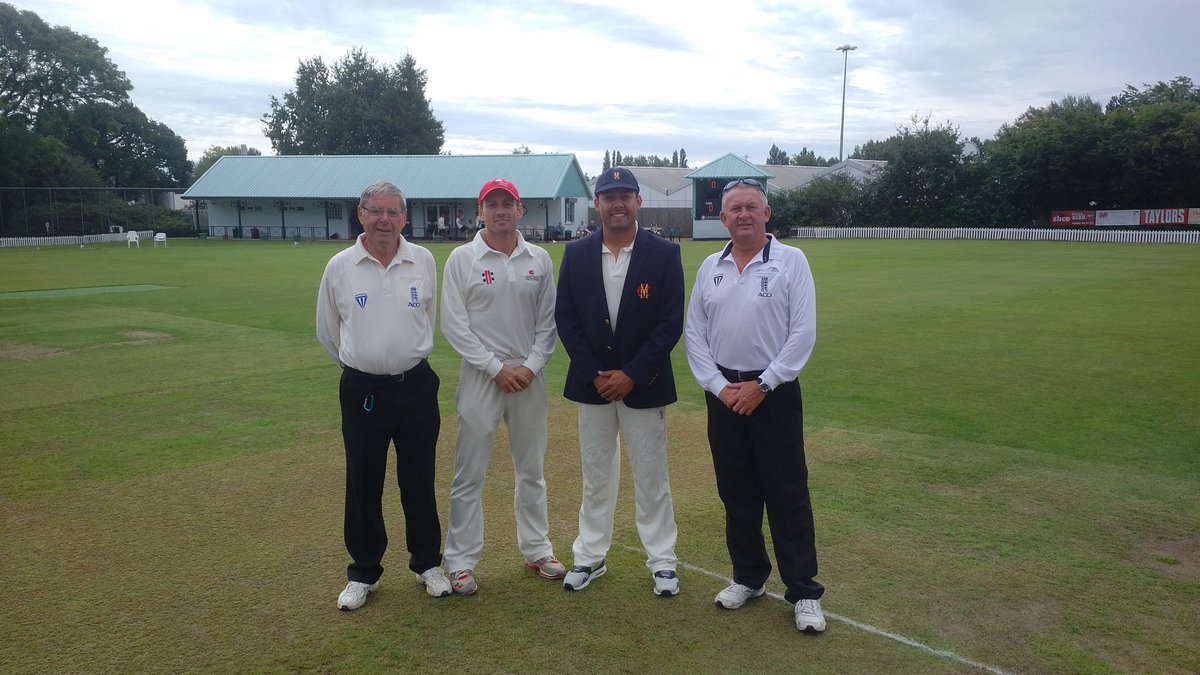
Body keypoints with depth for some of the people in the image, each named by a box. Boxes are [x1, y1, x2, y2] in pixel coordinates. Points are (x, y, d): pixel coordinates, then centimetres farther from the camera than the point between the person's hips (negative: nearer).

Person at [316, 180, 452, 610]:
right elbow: (328, 333, 9)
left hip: (416, 386, 1)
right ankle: (364, 573, 25)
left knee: (419, 481, 11)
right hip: (362, 391, 0)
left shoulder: (423, 261, -1)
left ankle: (427, 564, 27)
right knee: (362, 486, 9)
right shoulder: (340, 267, -3)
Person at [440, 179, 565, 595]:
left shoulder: (539, 260, 5)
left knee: (531, 470, 14)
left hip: (529, 376, 3)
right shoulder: (462, 259, -4)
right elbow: (453, 325, -8)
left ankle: (536, 549, 28)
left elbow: (548, 321, 5)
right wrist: (497, 367, -13)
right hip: (481, 375, -3)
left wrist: (531, 366, -8)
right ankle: (461, 562, 12)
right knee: (470, 474, 1)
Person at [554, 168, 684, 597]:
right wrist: (594, 374, -9)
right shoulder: (576, 254, 1)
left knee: (651, 477, 8)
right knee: (595, 476, 13)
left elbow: (671, 323, -9)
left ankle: (662, 561, 22)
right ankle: (590, 556, 27)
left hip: (643, 383, -2)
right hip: (591, 383, 2)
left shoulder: (664, 255, -6)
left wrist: (631, 375, -15)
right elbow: (565, 318, 0)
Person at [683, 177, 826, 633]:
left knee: (787, 494, 0)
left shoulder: (791, 261, -4)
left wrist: (762, 386, -12)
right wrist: (719, 386, -5)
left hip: (774, 391, -4)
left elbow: (803, 332, -9)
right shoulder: (710, 268, 7)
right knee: (736, 492, 12)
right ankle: (748, 577, 28)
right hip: (723, 392, 4)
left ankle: (804, 591, 11)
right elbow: (694, 334, 6)